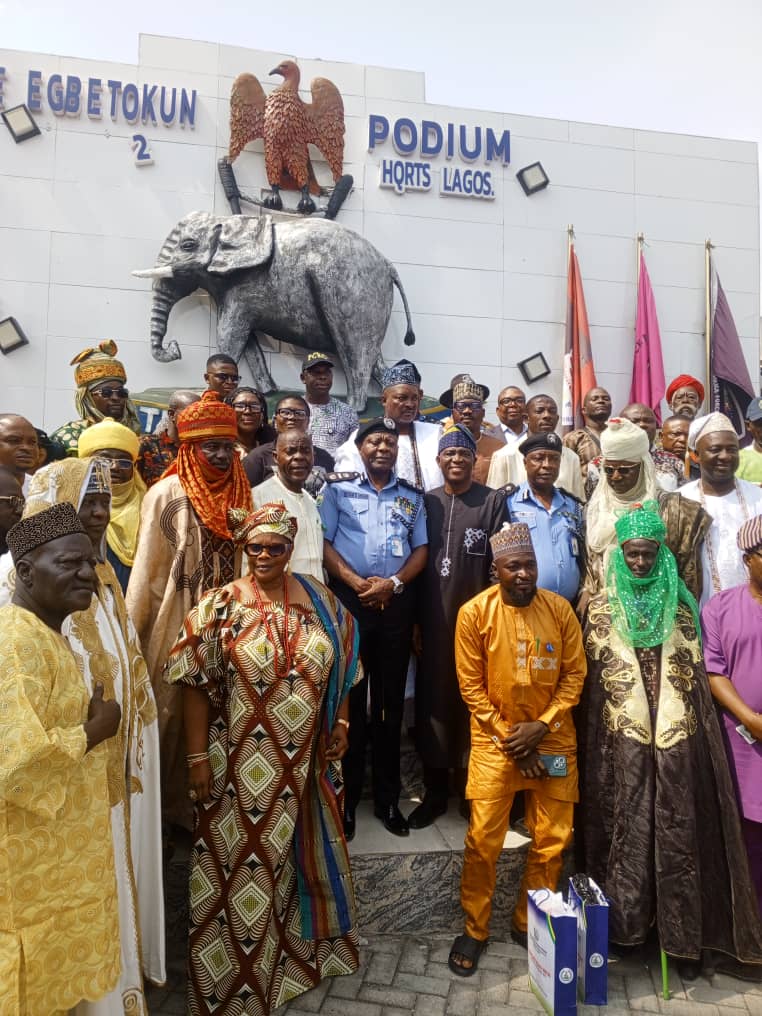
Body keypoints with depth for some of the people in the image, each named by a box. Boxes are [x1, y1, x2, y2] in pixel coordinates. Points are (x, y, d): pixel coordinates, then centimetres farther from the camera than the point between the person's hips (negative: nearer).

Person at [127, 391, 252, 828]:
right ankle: (172, 807, 25)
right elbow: (147, 568, -8)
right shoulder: (167, 494, -8)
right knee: (172, 713, 7)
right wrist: (132, 629, -9)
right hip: (178, 624, -4)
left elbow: (252, 559, 10)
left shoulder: (242, 495, 5)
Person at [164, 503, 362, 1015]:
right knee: (245, 863, 10)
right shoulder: (220, 605, -10)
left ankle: (303, 945, 47)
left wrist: (341, 725, 4)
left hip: (306, 761, 3)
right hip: (243, 764, -3)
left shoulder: (320, 600, -1)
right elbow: (196, 685, -9)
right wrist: (198, 756, -11)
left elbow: (341, 667, 8)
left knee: (303, 851, 20)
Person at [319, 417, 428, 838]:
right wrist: (356, 582, -14)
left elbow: (420, 549, 8)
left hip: (397, 601, 3)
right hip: (349, 598, -2)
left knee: (391, 699, 8)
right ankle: (346, 797, 16)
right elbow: (323, 542, -3)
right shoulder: (338, 487, 4)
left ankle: (387, 797, 20)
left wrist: (393, 583, -9)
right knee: (349, 697, 3)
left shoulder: (412, 495, 13)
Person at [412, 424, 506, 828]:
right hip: (433, 617, 2)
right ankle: (435, 791, 21)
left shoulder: (494, 501, 3)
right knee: (433, 698, 7)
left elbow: (499, 561, -1)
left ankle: (470, 786, 22)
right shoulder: (426, 502, 10)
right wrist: (414, 616, 4)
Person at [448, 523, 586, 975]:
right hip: (495, 739, -2)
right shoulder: (475, 612, -12)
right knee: (483, 841, 2)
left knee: (552, 841, 10)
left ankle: (530, 924, 31)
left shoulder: (560, 609, -6)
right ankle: (475, 930, 23)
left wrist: (541, 726, -12)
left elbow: (575, 673, -1)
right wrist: (509, 739, -10)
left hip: (553, 738, 3)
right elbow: (471, 685, -8)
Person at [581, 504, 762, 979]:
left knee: (678, 831, 6)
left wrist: (696, 725, 3)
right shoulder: (602, 607, 4)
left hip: (676, 736, 1)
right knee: (627, 828, 5)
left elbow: (695, 673, 8)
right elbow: (593, 676, 5)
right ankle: (624, 924, 21)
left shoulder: (680, 603, 7)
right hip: (622, 739, -1)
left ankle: (683, 935, 21)